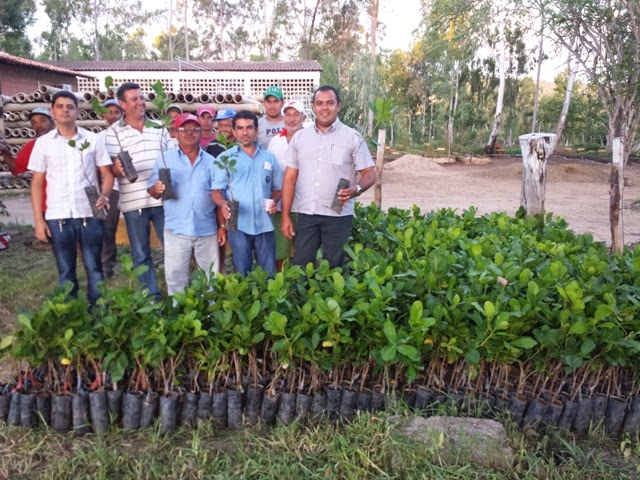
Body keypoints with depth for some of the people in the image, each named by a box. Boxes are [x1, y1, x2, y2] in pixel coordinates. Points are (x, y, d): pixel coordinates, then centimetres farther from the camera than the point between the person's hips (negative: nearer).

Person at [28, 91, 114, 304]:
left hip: (89, 214, -1)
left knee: (94, 268, 6)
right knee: (66, 271, 9)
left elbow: (108, 174, 6)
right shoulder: (43, 143, 6)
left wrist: (104, 195, -15)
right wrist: (38, 219, 0)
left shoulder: (92, 139, 4)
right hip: (57, 216, 1)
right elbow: (37, 183, 7)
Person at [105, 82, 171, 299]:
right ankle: (151, 297, 19)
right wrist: (118, 168, -26)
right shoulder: (114, 132, 1)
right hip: (134, 203, -2)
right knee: (141, 254, 7)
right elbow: (111, 168, -4)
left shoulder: (159, 127, 11)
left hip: (163, 199, 2)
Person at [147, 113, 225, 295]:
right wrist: (157, 189, -22)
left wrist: (222, 226, 3)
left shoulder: (211, 162, 6)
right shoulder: (164, 159, 2)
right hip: (176, 230, -1)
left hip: (207, 230, 2)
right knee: (175, 277, 7)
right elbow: (152, 191, 2)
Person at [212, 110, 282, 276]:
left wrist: (274, 201, -5)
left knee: (269, 273, 9)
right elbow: (216, 191, -1)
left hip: (264, 224, 2)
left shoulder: (269, 158, 11)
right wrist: (223, 205, -22)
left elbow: (277, 188, 17)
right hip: (238, 224, -2)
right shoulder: (225, 158, 3)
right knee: (242, 274, 8)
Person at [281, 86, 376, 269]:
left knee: (333, 268, 8)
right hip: (306, 214, 3)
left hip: (338, 215, -2)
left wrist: (357, 189, -23)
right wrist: (285, 216, 4)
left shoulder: (353, 137, -1)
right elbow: (290, 177, 8)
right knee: (300, 267, 7)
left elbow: (370, 173, -1)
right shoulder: (299, 137, 7)